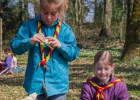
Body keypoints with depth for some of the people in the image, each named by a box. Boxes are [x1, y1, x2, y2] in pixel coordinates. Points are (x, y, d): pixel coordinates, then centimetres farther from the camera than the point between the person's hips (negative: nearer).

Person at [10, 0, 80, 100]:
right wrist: (29, 42, -21)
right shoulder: (30, 26, 0)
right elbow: (15, 46, -3)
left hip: (58, 83, 1)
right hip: (35, 82, 0)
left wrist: (61, 45, -16)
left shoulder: (65, 30, 2)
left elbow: (74, 53, 1)